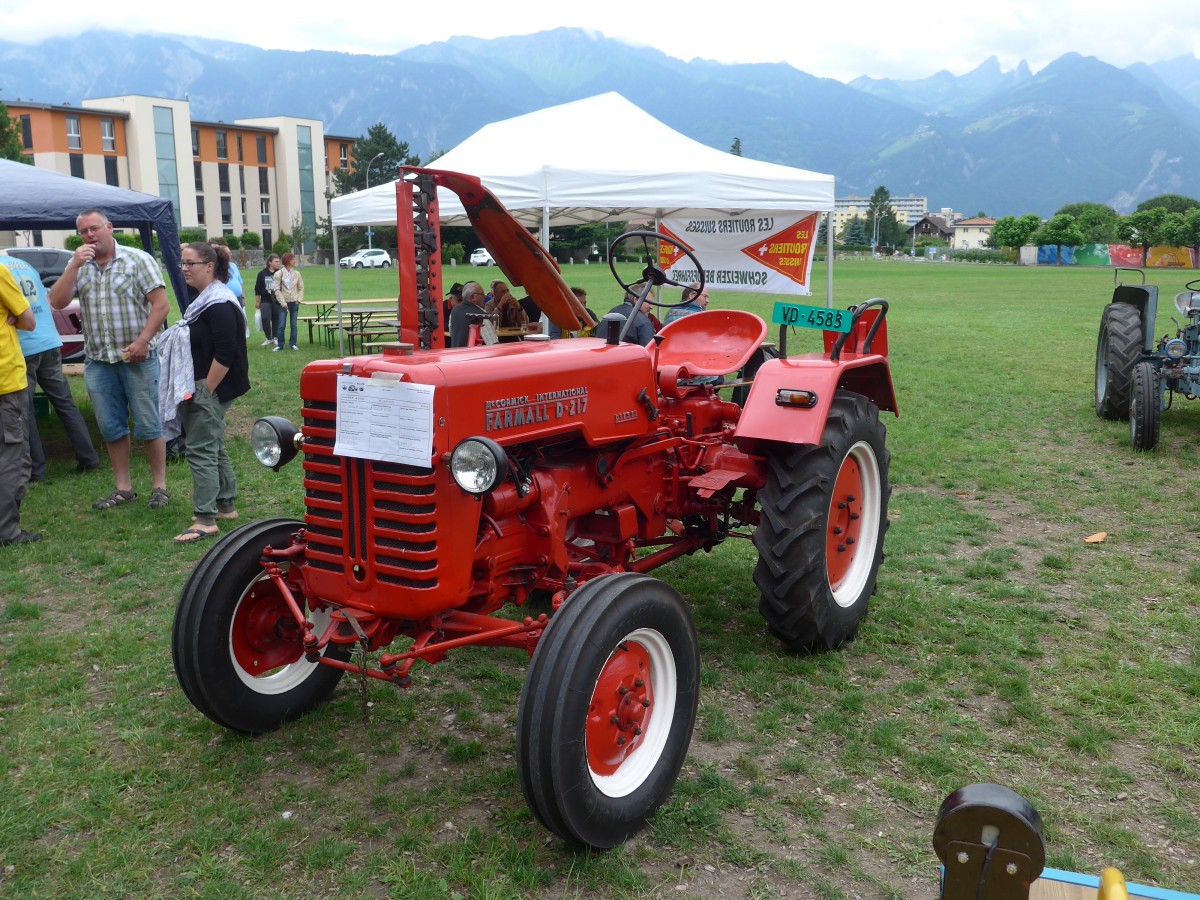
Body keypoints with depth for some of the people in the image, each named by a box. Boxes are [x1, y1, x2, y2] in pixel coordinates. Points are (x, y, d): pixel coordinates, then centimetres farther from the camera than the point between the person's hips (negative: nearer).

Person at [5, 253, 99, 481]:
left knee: (24, 412, 4)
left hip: (22, 350, -6)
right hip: (50, 343, 6)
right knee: (65, 403, 12)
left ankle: (36, 470, 8)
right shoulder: (23, 264, 15)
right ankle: (89, 457, 12)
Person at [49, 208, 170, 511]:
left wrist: (143, 341, -18)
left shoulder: (138, 259, -3)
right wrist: (75, 265, -10)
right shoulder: (78, 265, 10)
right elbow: (57, 302, -1)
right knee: (111, 427, 9)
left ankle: (159, 486, 9)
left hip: (137, 358, -4)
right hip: (98, 361, 5)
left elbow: (160, 304, -8)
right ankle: (123, 487, 19)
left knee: (148, 425, 0)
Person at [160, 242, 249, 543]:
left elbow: (224, 355, -24)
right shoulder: (204, 301, 14)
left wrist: (206, 390, -19)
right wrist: (196, 390, 18)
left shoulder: (220, 305, -18)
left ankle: (205, 520, -6)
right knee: (214, 449, 16)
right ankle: (226, 506, 26)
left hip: (210, 391, -11)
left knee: (201, 451, -9)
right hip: (199, 388, 11)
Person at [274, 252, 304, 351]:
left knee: (293, 324, 6)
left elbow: (301, 288, 10)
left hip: (294, 302, 2)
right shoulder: (279, 274, -3)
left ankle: (293, 344, 14)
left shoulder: (297, 273, 5)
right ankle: (280, 344, 5)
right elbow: (277, 289, -5)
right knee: (281, 325, -2)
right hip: (284, 302, -2)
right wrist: (283, 302, -11)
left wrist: (299, 299, -3)